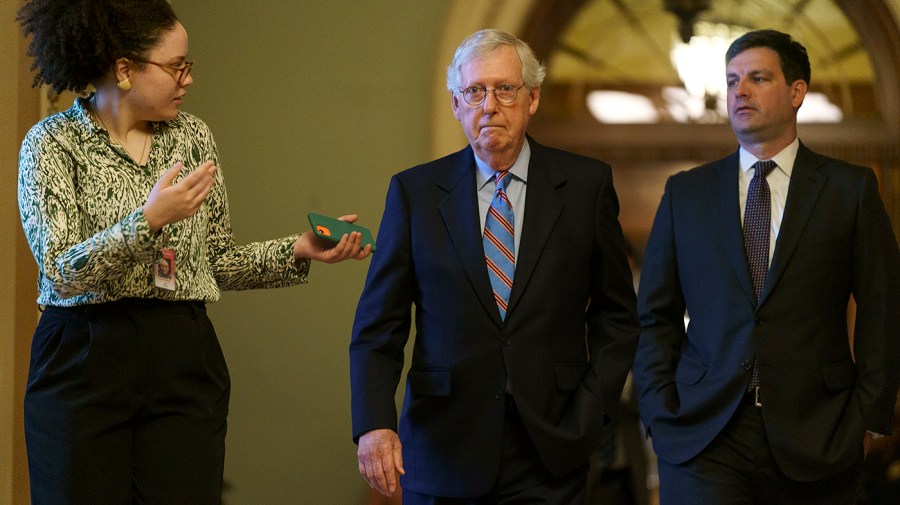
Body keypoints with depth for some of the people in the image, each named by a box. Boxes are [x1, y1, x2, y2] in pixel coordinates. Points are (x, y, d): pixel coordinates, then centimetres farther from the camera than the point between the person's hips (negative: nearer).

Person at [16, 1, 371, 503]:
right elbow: (62, 273, -14)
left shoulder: (192, 136, 10)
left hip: (186, 366, 4)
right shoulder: (53, 142, -4)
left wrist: (298, 250, 0)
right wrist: (148, 220, -25)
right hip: (86, 366, -3)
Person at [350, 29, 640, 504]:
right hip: (444, 454, 1)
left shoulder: (586, 184, 3)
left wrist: (590, 413, -2)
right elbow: (377, 326, 1)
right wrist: (374, 424, -13)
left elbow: (616, 316, 9)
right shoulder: (414, 191, 3)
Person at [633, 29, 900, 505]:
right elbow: (655, 316, 11)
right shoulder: (685, 192, 11)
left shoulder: (851, 189, 6)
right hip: (702, 438, 1)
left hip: (816, 442, -1)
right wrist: (661, 414, 0)